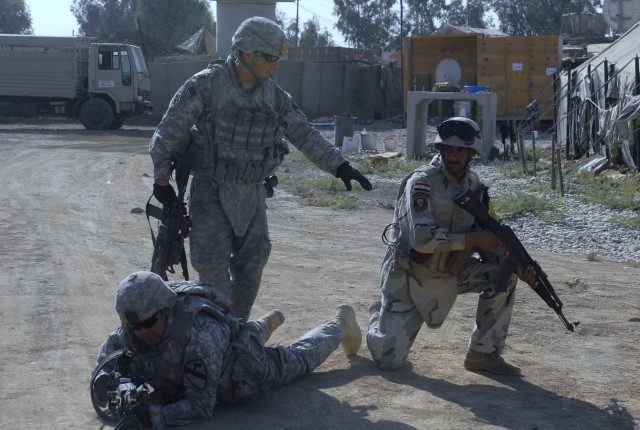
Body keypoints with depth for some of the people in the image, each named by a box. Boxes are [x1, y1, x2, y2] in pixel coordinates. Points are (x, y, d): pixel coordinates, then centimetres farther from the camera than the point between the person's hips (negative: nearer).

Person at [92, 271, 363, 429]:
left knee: (299, 359, 25)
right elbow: (110, 349, -7)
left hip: (244, 365, -4)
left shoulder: (200, 334, -49)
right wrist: (103, 376, -29)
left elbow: (201, 406, -47)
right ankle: (267, 324, 66)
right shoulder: (130, 333, -31)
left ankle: (340, 325, 51)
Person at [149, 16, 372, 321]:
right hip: (211, 193, -5)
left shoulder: (273, 94, 2)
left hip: (252, 195, 5)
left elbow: (305, 135, 6)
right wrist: (162, 179, -7)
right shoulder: (205, 86, -13)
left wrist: (340, 166, -3)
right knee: (214, 274, -7)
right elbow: (169, 132, -9)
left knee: (249, 273, 10)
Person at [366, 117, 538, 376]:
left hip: (449, 273, 6)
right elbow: (422, 239, -31)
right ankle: (380, 316, 28)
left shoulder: (475, 186, -1)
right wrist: (472, 239, -28)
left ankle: (483, 354, -2)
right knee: (388, 358, -7)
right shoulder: (422, 181, -21)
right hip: (409, 276, -5)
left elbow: (489, 239, 3)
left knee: (503, 275, -14)